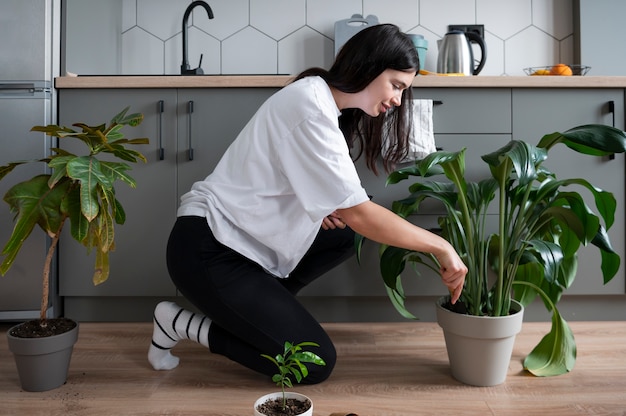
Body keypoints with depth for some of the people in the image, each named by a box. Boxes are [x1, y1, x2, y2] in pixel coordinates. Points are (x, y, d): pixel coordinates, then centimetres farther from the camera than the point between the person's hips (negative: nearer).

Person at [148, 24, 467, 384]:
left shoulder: (322, 100, 10)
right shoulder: (310, 107, -21)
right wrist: (440, 246, -14)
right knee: (315, 363, -7)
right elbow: (358, 213, -23)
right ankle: (183, 324, 1)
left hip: (238, 236, 10)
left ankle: (257, 311, 8)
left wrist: (320, 205, -5)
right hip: (207, 251, -10)